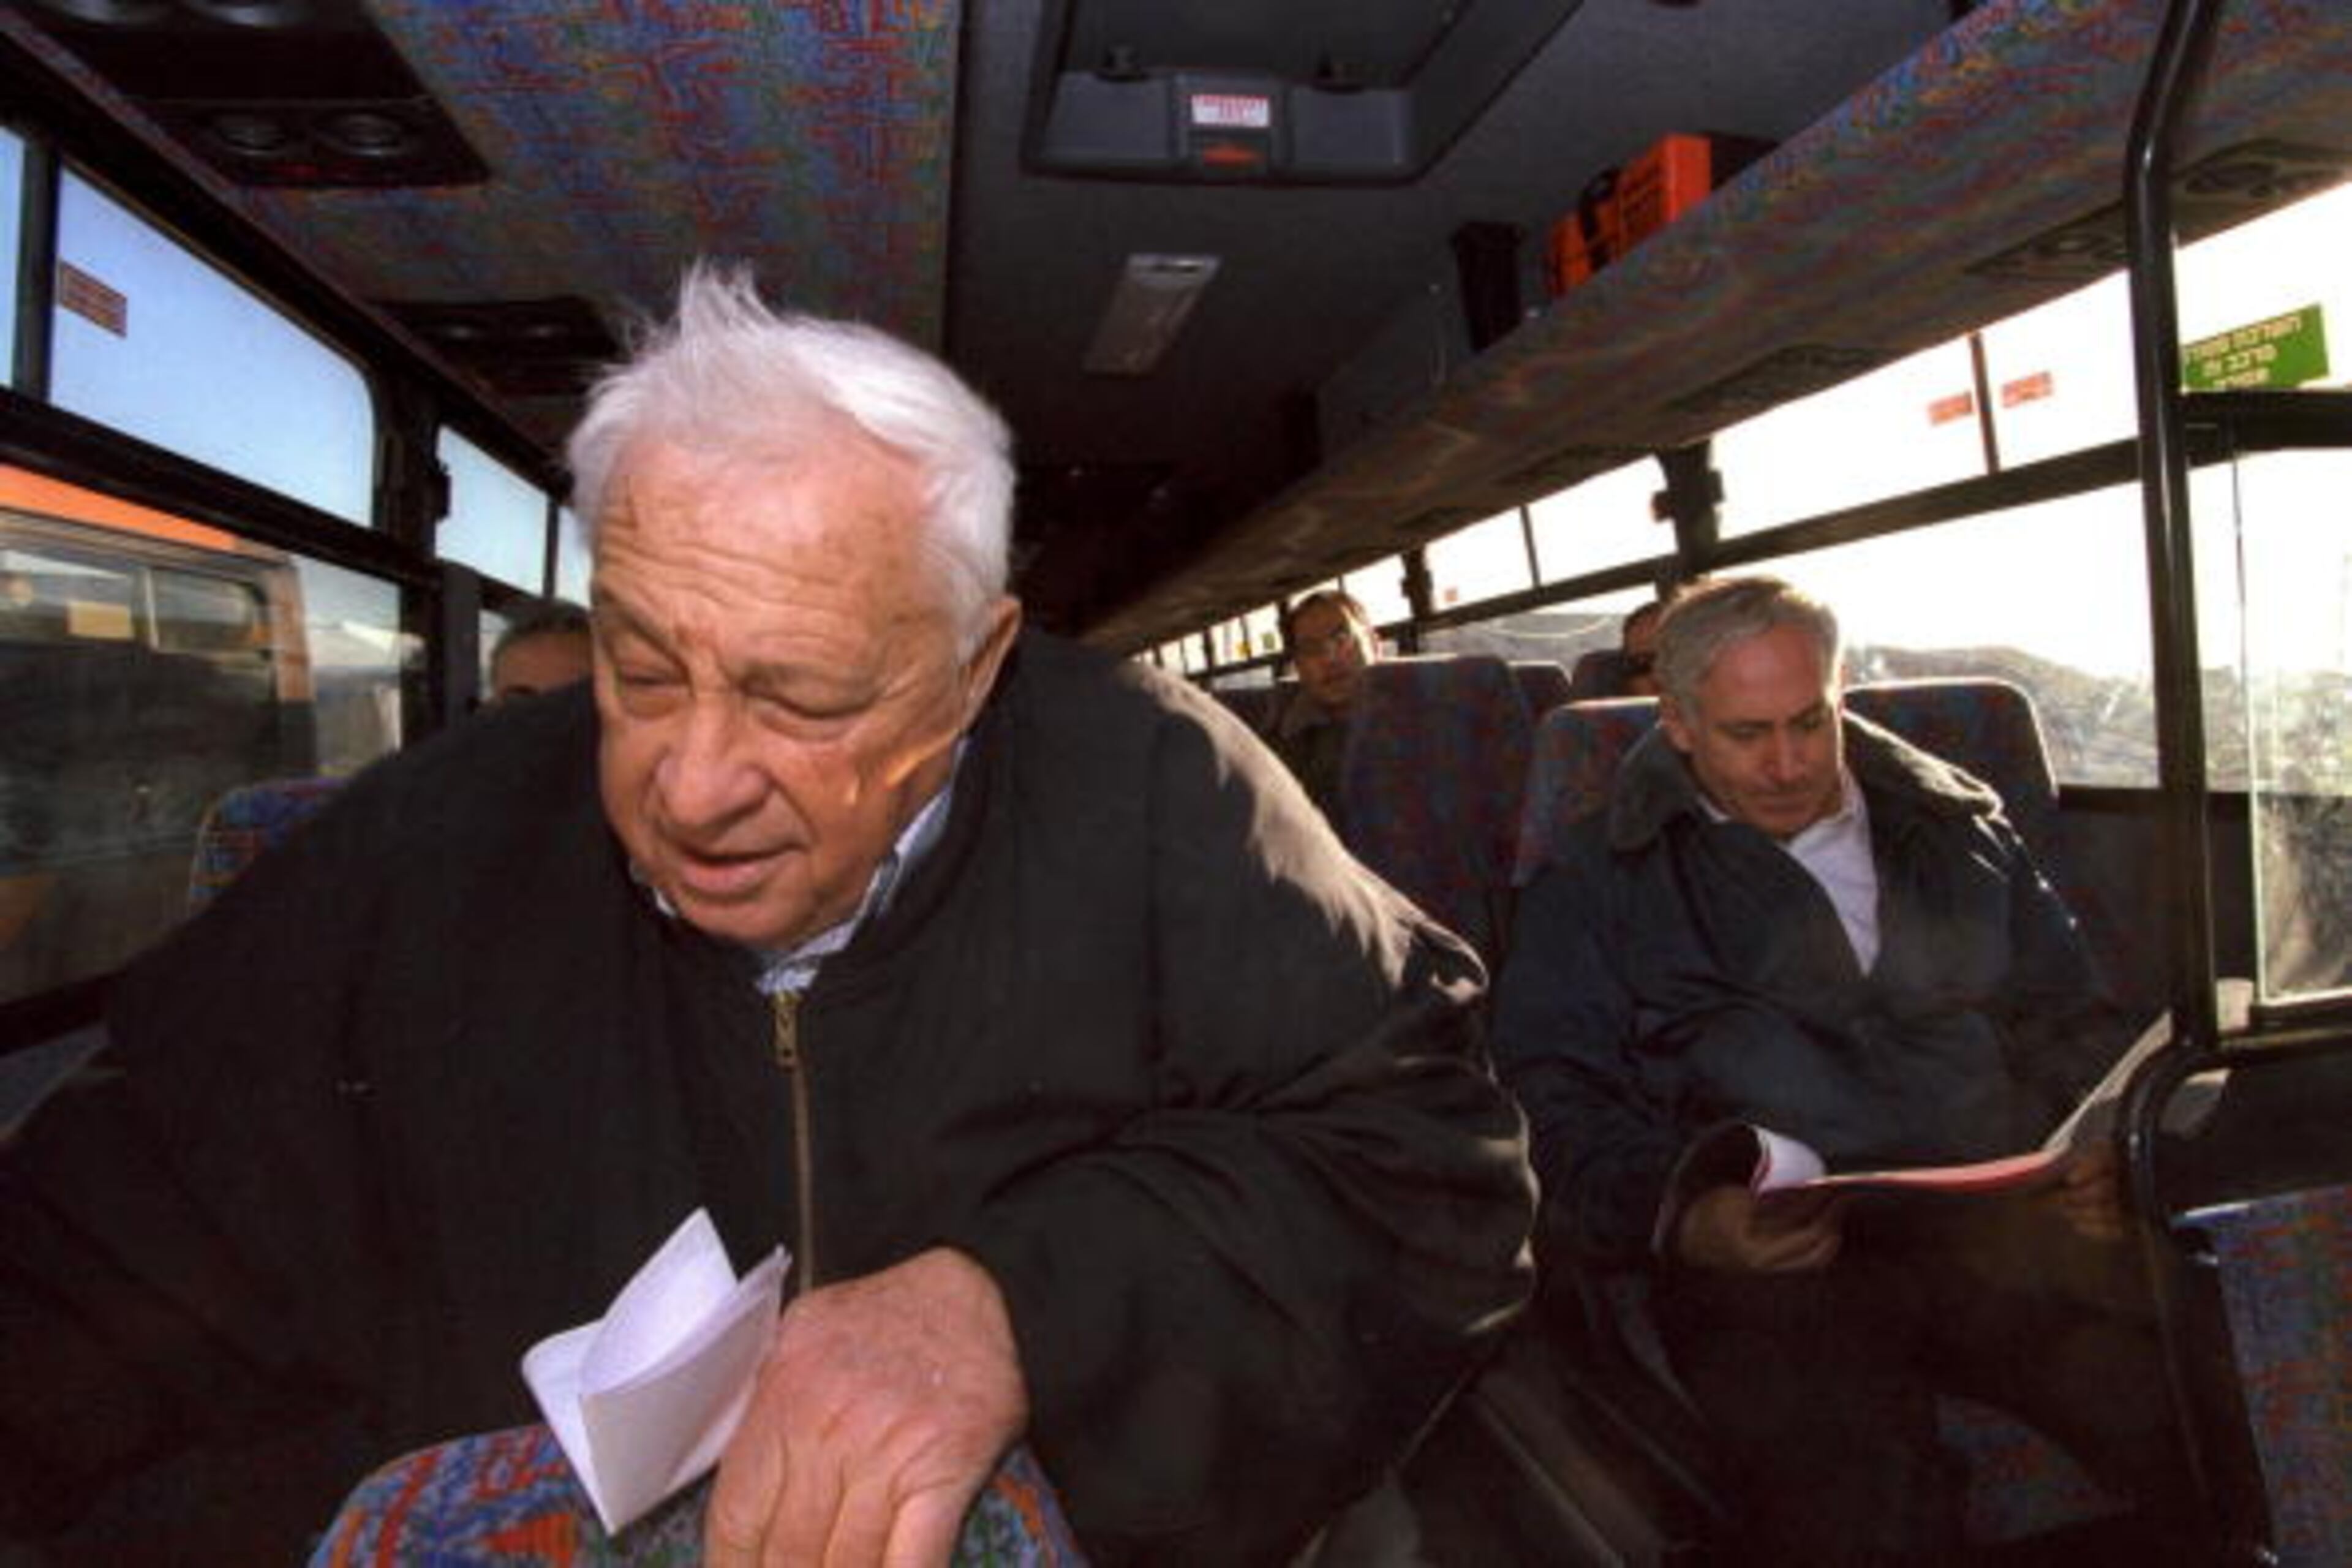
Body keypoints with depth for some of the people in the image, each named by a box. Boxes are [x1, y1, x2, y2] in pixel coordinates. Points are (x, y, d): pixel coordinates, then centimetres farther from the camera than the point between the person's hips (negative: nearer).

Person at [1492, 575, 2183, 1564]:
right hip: (1771, 1255, -3)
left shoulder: (1957, 831, 23)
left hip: (2000, 1219, 4)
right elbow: (1559, 1107, 2)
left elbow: (2065, 1020, 24)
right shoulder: (1604, 888, 10)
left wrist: (2098, 1154, 2)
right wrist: (1683, 1219, -16)